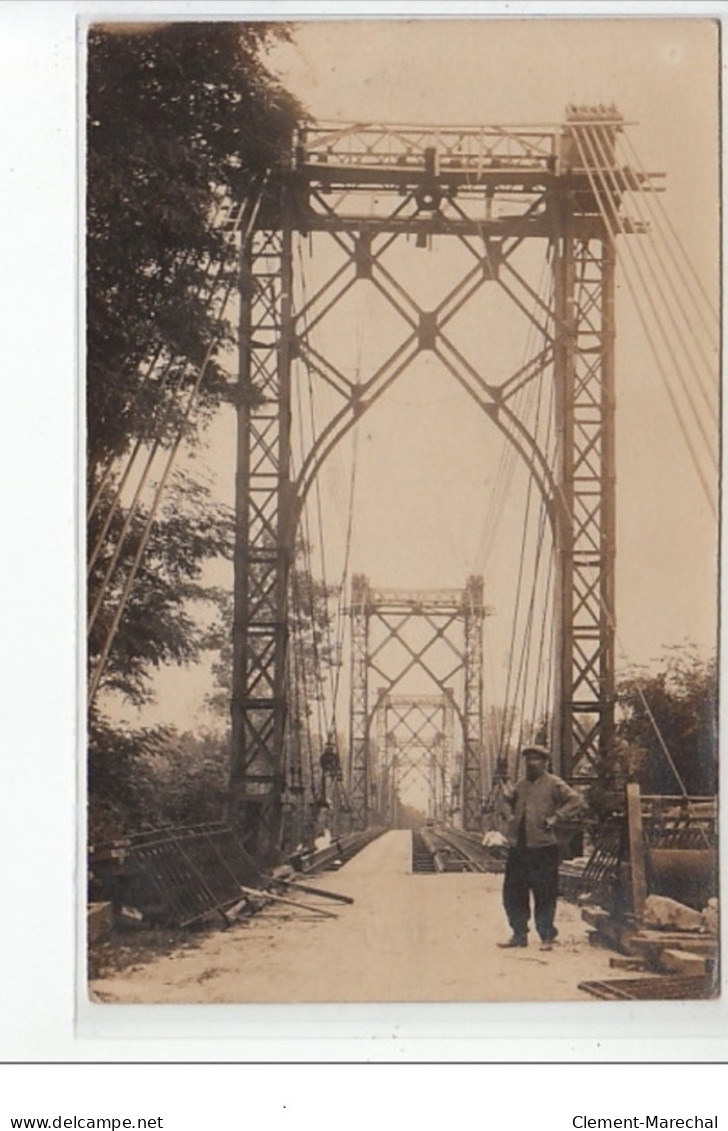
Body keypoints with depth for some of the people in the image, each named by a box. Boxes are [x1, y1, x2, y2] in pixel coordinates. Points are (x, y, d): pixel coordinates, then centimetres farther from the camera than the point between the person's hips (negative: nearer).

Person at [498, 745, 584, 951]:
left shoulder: (553, 784, -3)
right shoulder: (520, 785, 16)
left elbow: (576, 801, -8)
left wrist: (555, 818, -14)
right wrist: (509, 798, 7)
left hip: (543, 847, -6)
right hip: (518, 847, 6)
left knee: (544, 895, -1)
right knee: (513, 893, 8)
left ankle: (547, 936, 10)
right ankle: (519, 934, 19)